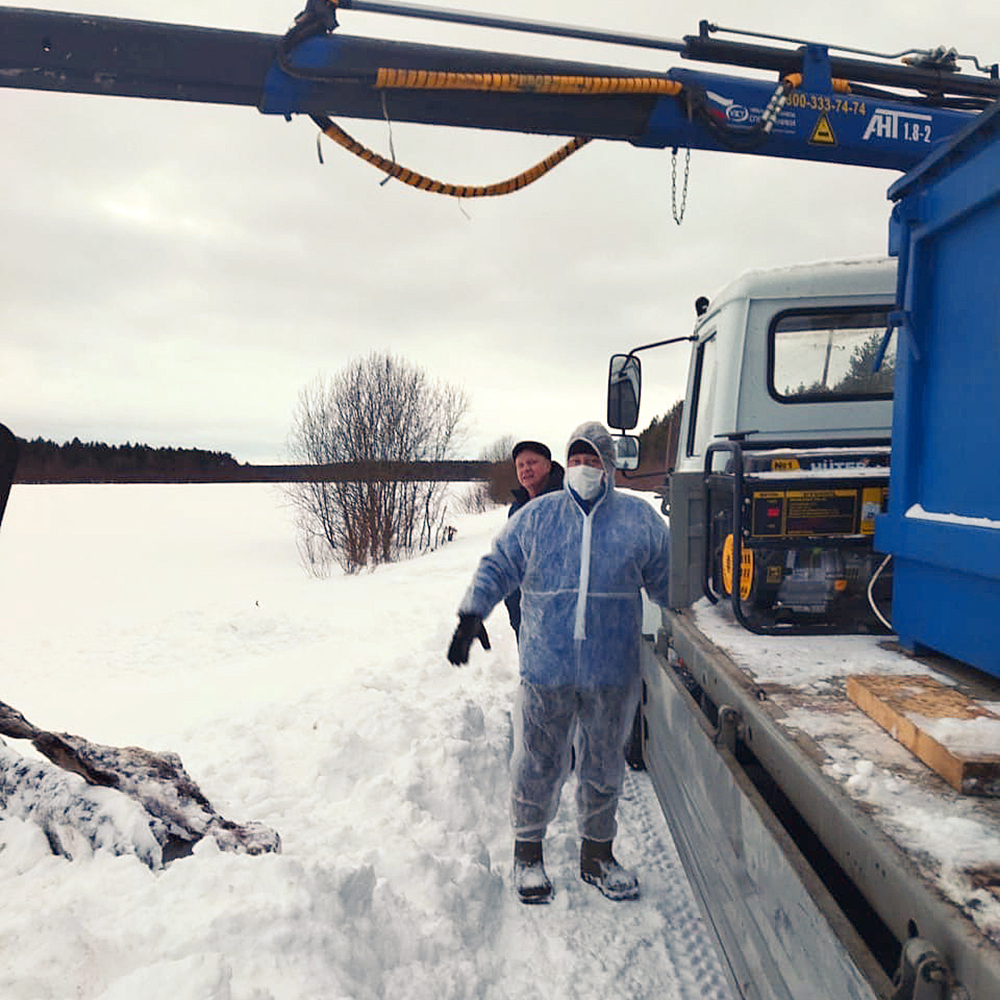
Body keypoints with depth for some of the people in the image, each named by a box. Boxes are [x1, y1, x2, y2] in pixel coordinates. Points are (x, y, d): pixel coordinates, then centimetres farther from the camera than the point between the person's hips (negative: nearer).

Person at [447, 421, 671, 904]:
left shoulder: (639, 519, 4)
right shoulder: (536, 516, 3)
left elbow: (667, 580, 14)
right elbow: (497, 568, 8)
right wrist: (471, 615, -1)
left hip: (611, 673, 1)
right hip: (545, 669, -1)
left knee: (603, 768, 14)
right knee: (538, 764, 7)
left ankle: (597, 854, 34)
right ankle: (528, 853, 28)